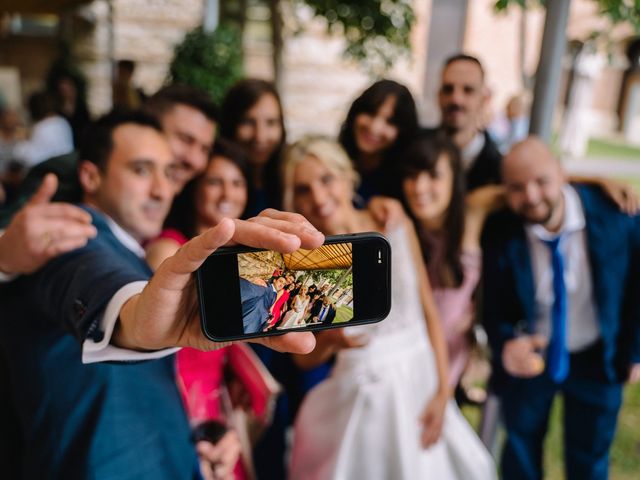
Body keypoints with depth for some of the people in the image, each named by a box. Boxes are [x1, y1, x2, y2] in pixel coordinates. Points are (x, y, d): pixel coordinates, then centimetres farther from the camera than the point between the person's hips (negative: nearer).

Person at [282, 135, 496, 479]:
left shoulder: (397, 228, -7)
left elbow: (429, 313, -1)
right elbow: (303, 357, -3)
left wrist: (442, 390, -4)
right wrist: (329, 339, -23)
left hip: (420, 385, 2)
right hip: (358, 399, -2)